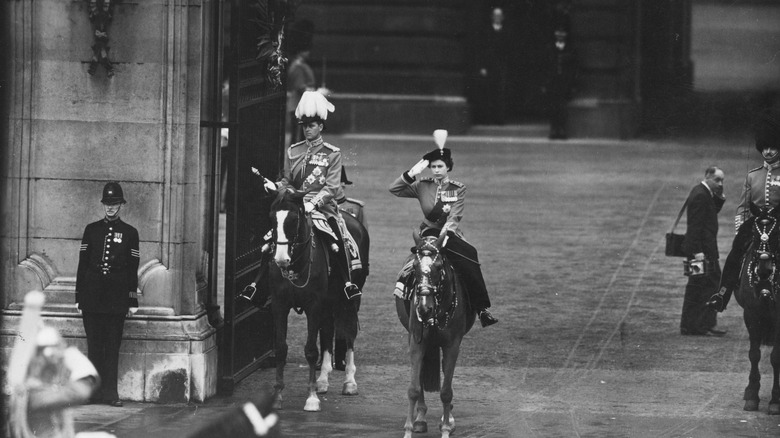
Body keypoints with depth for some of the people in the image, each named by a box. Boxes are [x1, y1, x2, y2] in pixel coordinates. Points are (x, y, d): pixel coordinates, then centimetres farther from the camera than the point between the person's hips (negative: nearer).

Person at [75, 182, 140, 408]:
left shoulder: (130, 233, 6)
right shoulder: (91, 230, 9)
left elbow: (133, 268, 5)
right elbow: (82, 264, 9)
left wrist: (132, 301, 0)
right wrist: (79, 297, 4)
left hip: (117, 296, -1)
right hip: (92, 294, 1)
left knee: (113, 346, -2)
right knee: (94, 345, 2)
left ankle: (110, 392, 0)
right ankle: (95, 391, 6)